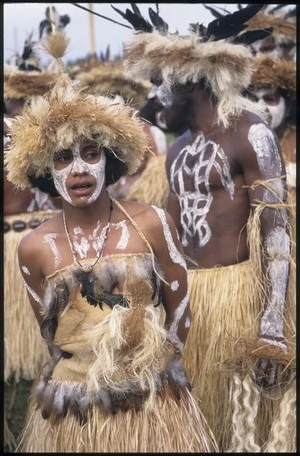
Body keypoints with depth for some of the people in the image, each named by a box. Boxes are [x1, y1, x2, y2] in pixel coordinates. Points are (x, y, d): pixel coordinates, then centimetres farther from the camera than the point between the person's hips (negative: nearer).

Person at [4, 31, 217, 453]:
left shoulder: (152, 225, -8)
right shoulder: (34, 248, -5)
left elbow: (179, 312, 2)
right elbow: (51, 333, 7)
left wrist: (146, 372, 8)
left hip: (154, 407, 0)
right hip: (70, 416, 1)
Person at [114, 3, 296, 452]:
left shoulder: (250, 134, -10)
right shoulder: (179, 149, 15)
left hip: (238, 292, -8)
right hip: (188, 294, 8)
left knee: (244, 419, 1)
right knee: (197, 419, 14)